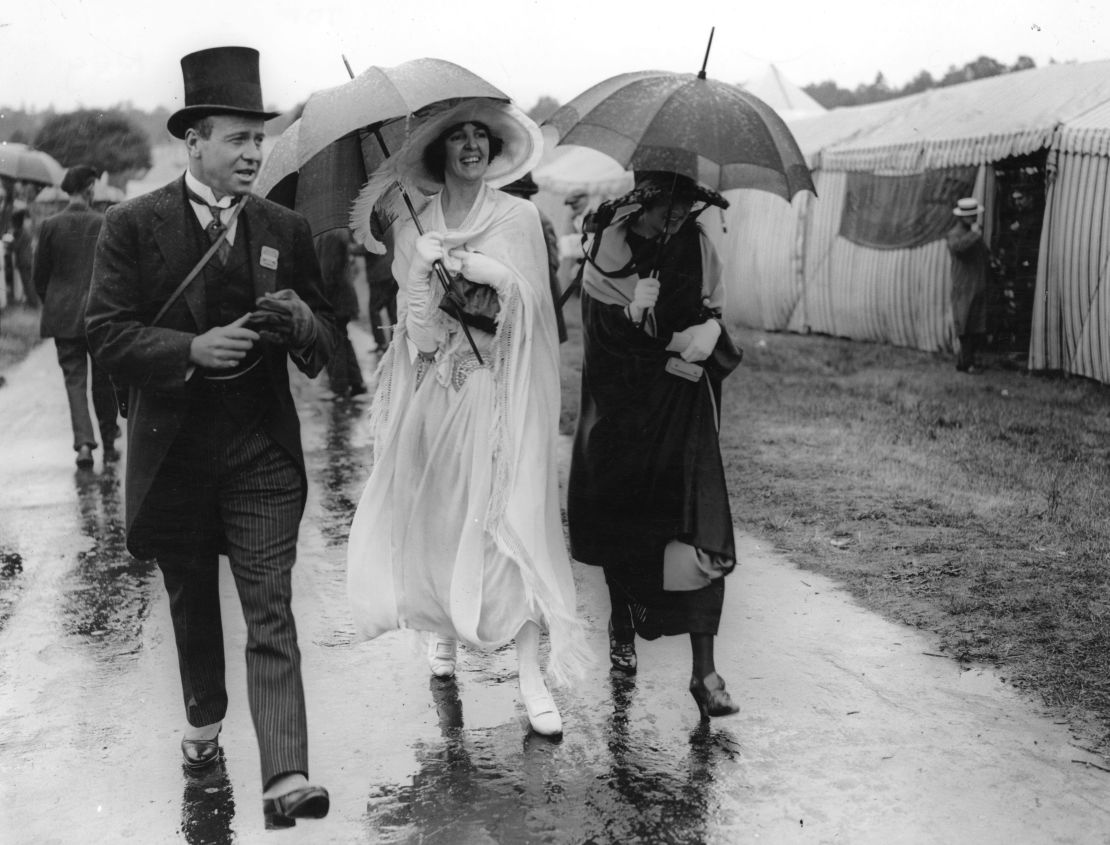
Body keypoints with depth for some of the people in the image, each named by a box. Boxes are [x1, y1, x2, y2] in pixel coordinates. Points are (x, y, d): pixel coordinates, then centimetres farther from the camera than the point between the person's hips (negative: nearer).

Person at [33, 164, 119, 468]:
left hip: (64, 316, 1)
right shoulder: (105, 224, -8)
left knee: (74, 380, 4)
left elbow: (38, 273, 3)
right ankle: (108, 444, 20)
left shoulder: (50, 225, -3)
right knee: (103, 380, 12)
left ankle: (84, 443, -12)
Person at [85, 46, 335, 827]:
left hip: (263, 449, 0)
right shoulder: (134, 226, -4)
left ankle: (287, 777, -10)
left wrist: (304, 324, -17)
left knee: (271, 615, -7)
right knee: (191, 602, 19)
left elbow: (326, 334, 7)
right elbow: (106, 332, -9)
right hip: (173, 449, 0)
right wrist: (191, 349, -25)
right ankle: (205, 719, 43)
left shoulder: (286, 229, 4)